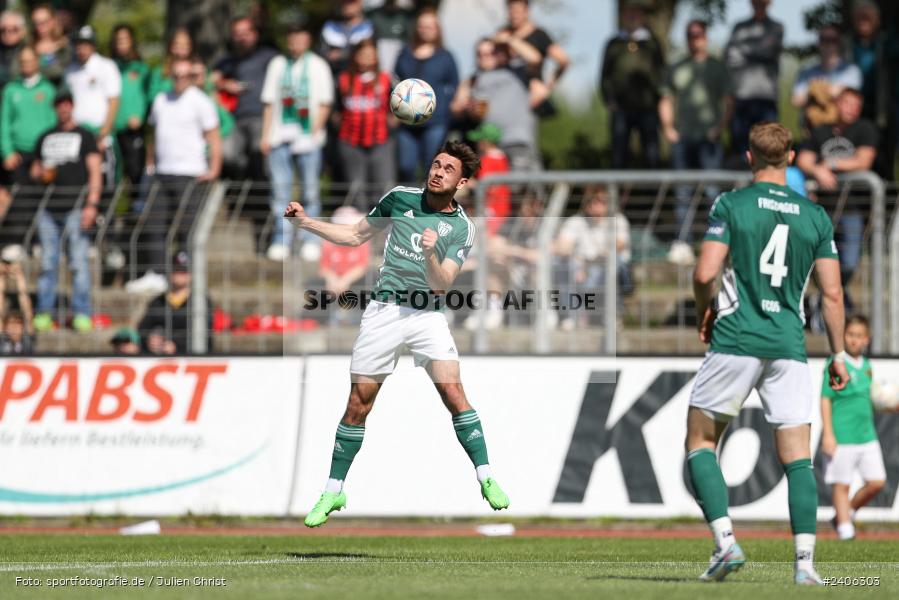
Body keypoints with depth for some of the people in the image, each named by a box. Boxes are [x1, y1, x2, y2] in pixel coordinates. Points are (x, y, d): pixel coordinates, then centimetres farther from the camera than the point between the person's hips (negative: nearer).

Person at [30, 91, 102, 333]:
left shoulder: (84, 136, 7)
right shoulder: (46, 138, 19)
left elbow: (95, 172, 0)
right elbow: (35, 170, 27)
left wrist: (92, 204, -12)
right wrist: (41, 174, 2)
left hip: (75, 207, -4)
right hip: (49, 208, 4)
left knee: (79, 262, -8)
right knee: (47, 262, 2)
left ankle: (82, 314, -7)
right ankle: (44, 313, 4)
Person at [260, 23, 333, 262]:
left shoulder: (318, 66, 6)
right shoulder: (277, 65, 14)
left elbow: (324, 105, 2)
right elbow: (269, 104, 14)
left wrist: (314, 133, -9)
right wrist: (265, 135, 6)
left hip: (307, 137, -2)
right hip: (280, 137, 2)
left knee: (310, 190, 0)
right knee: (280, 190, -2)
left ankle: (311, 241, 6)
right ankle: (281, 240, 0)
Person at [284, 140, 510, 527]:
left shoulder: (462, 228, -2)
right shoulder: (400, 198, 4)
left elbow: (441, 284, -11)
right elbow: (356, 236, 16)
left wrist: (431, 254, -29)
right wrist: (305, 222, 8)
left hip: (427, 315, -1)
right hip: (384, 310, 1)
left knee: (453, 392, -17)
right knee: (359, 403, 0)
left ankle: (486, 479, -10)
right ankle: (333, 492, 10)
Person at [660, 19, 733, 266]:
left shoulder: (716, 68, 6)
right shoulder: (676, 70, 17)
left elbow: (728, 101, 2)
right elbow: (666, 101, 20)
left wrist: (720, 127, -11)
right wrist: (667, 127, 5)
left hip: (708, 137, -4)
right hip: (682, 138, 4)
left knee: (712, 190, -11)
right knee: (682, 194, 3)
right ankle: (683, 243, 5)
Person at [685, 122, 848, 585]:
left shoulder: (730, 205, -2)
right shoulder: (816, 217, 7)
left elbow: (705, 274, -10)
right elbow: (832, 293, 5)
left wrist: (705, 314, 10)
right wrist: (838, 353, 13)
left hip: (735, 341, -2)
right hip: (789, 347, 2)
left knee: (700, 443, 10)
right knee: (797, 457, 3)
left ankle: (725, 542, -6)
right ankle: (805, 561, -8)